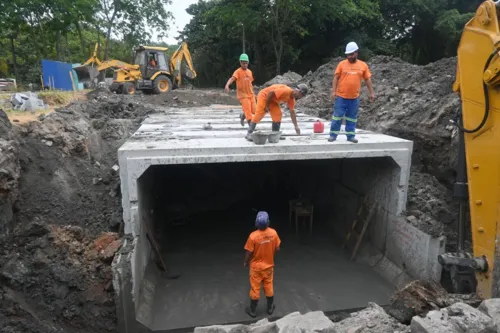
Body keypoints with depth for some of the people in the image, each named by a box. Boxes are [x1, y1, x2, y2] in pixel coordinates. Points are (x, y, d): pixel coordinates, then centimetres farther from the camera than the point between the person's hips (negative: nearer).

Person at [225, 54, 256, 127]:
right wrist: (227, 85, -46)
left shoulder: (250, 72, 10)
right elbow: (232, 78, -27)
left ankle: (243, 115, 32)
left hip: (251, 94, 6)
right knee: (248, 111, -9)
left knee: (253, 111, 5)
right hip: (243, 95, -6)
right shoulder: (238, 71, -10)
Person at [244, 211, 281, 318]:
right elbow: (277, 249, -4)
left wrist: (246, 262, 3)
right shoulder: (273, 233, -16)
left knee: (255, 289, 13)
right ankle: (270, 308, 37)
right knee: (269, 287, 21)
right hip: (269, 265, 3)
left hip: (256, 267, -3)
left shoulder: (253, 236, -27)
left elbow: (249, 253, -16)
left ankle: (253, 311, 29)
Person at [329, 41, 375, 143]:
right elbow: (336, 78, -1)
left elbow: (368, 79, 8)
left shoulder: (363, 65, 4)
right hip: (341, 96, -2)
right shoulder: (342, 64, 0)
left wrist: (371, 93, 6)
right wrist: (333, 91, -10)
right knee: (337, 116, 1)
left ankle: (350, 136, 17)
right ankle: (333, 135, 9)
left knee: (352, 117, 9)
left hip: (354, 97, 2)